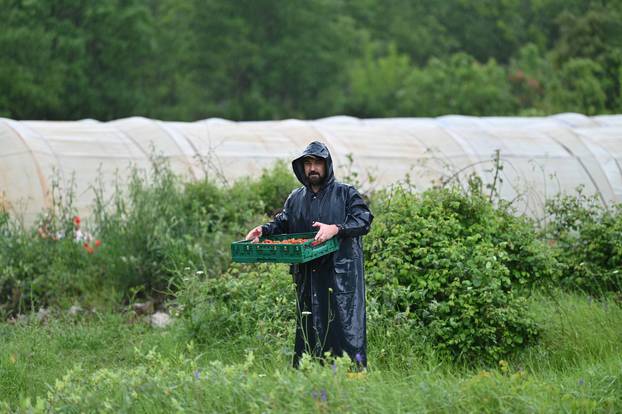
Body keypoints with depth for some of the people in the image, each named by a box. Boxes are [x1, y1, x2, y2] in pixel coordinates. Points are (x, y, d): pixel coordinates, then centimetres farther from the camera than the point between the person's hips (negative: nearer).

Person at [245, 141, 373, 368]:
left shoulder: (346, 194, 4)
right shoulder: (296, 198, 19)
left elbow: (363, 220, -9)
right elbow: (282, 224, 22)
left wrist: (336, 229, -24)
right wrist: (263, 230, 1)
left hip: (341, 274, -5)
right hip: (307, 275, 5)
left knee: (346, 326, -10)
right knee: (308, 328, 5)